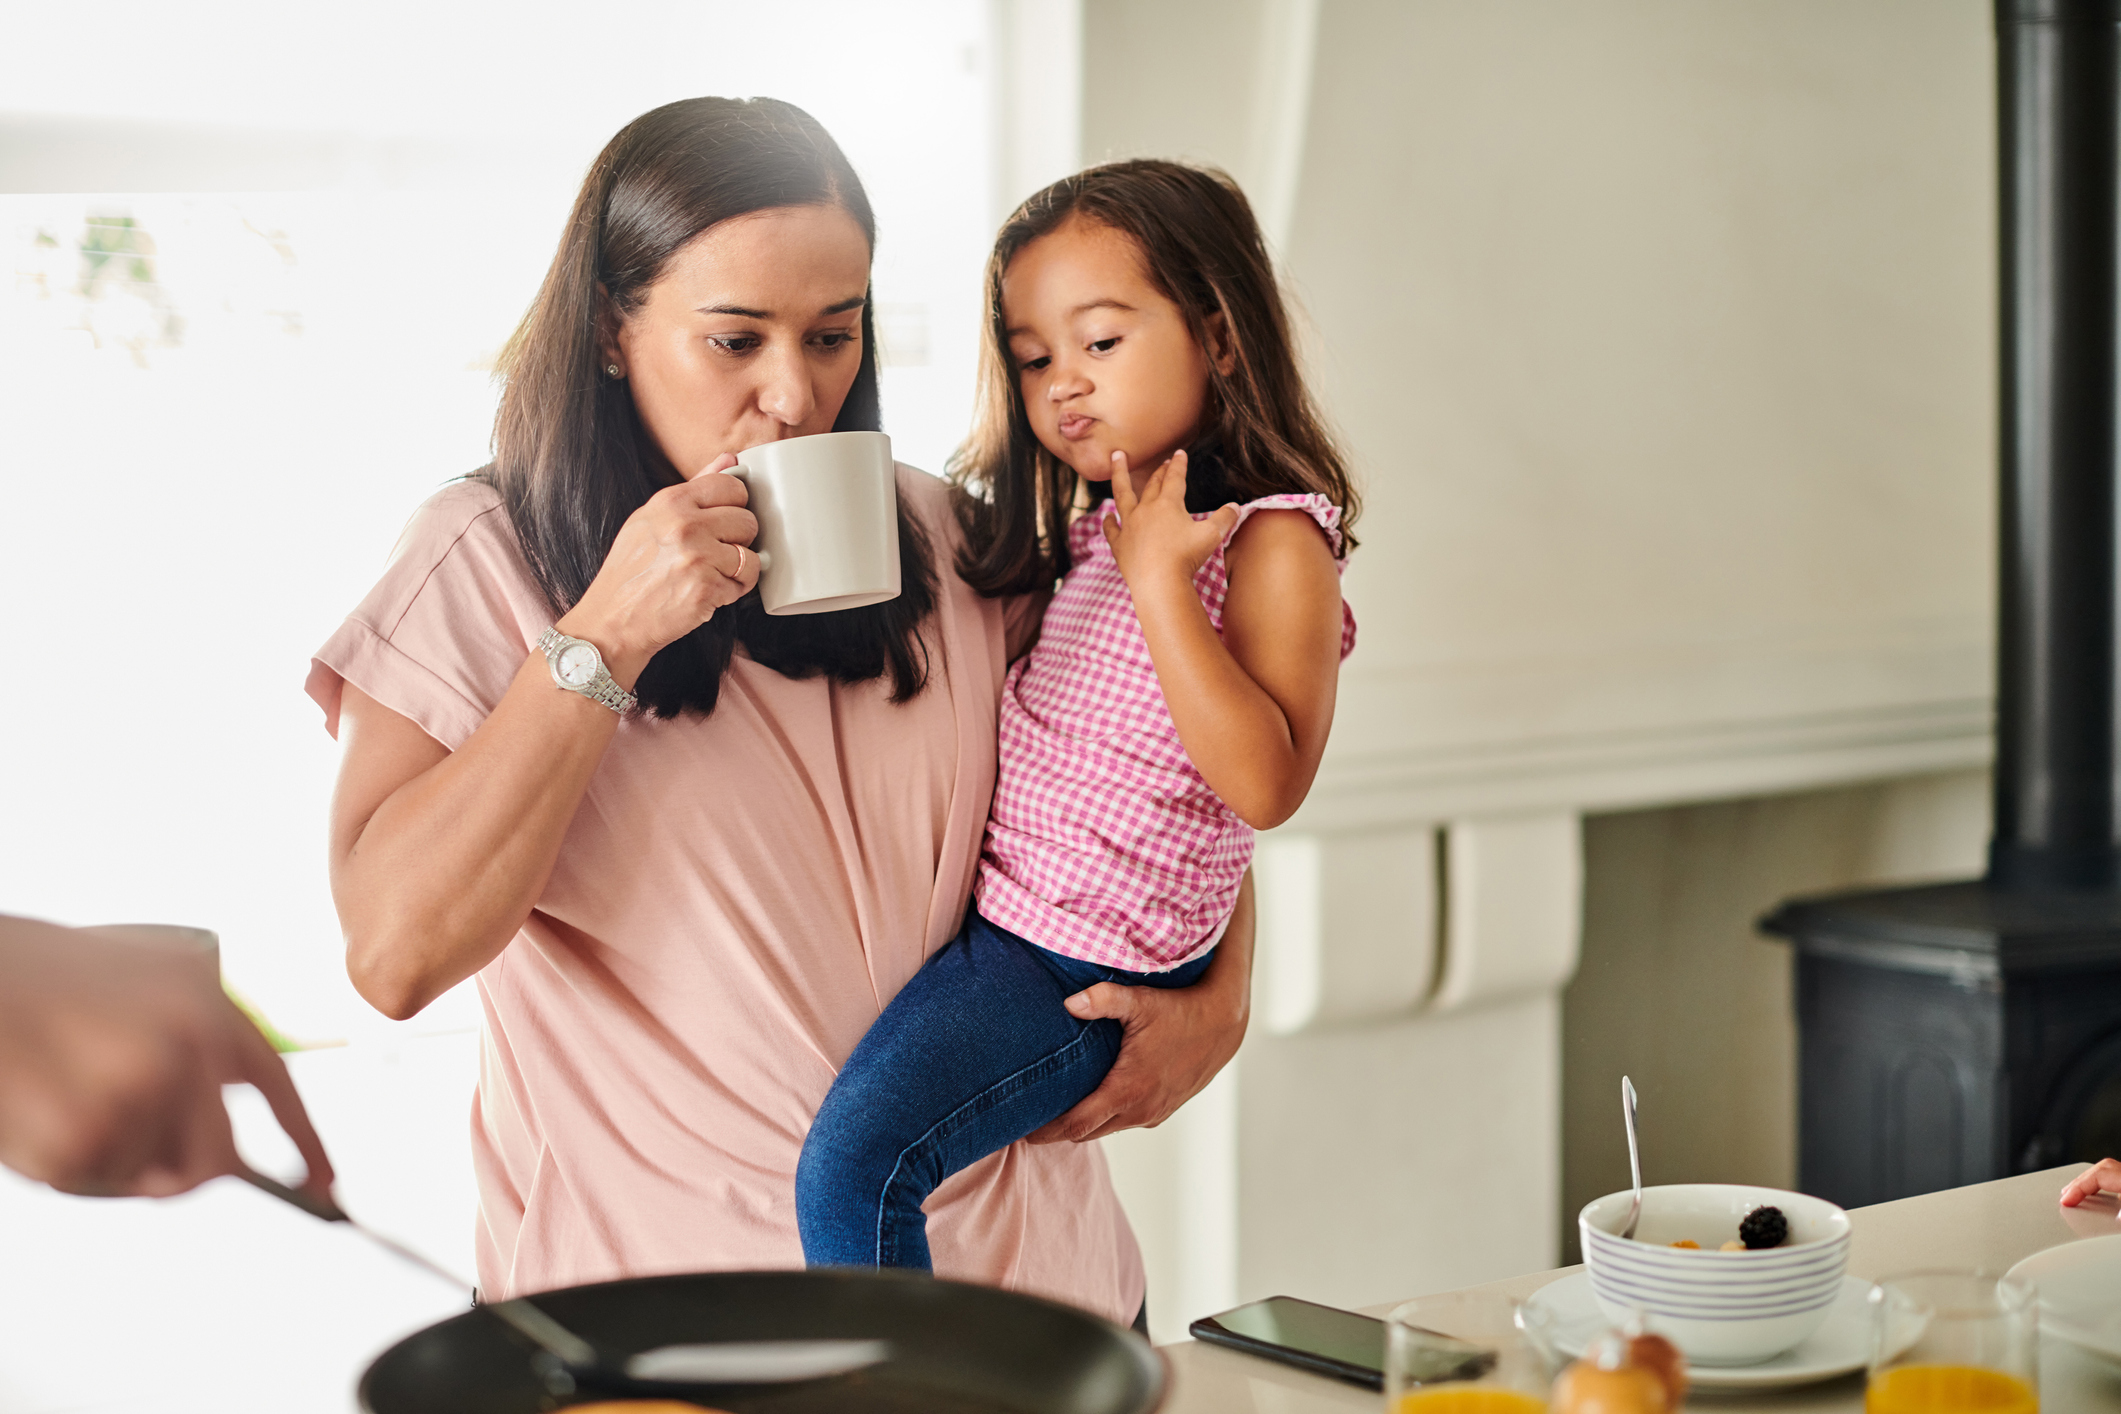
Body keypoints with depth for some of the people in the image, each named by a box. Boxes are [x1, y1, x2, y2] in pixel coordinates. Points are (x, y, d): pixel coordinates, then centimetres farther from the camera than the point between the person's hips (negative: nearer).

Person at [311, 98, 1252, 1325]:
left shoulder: (945, 544, 8)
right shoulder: (482, 563, -1)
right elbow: (395, 955, -12)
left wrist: (1216, 998, 3)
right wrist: (606, 636, -16)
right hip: (667, 1294, -2)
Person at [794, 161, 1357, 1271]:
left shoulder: (1272, 542, -11)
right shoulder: (1097, 527, 15)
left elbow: (1266, 785, -23)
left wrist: (1160, 584, -25)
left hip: (1080, 967, -10)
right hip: (988, 914, 10)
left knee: (855, 1160, -21)